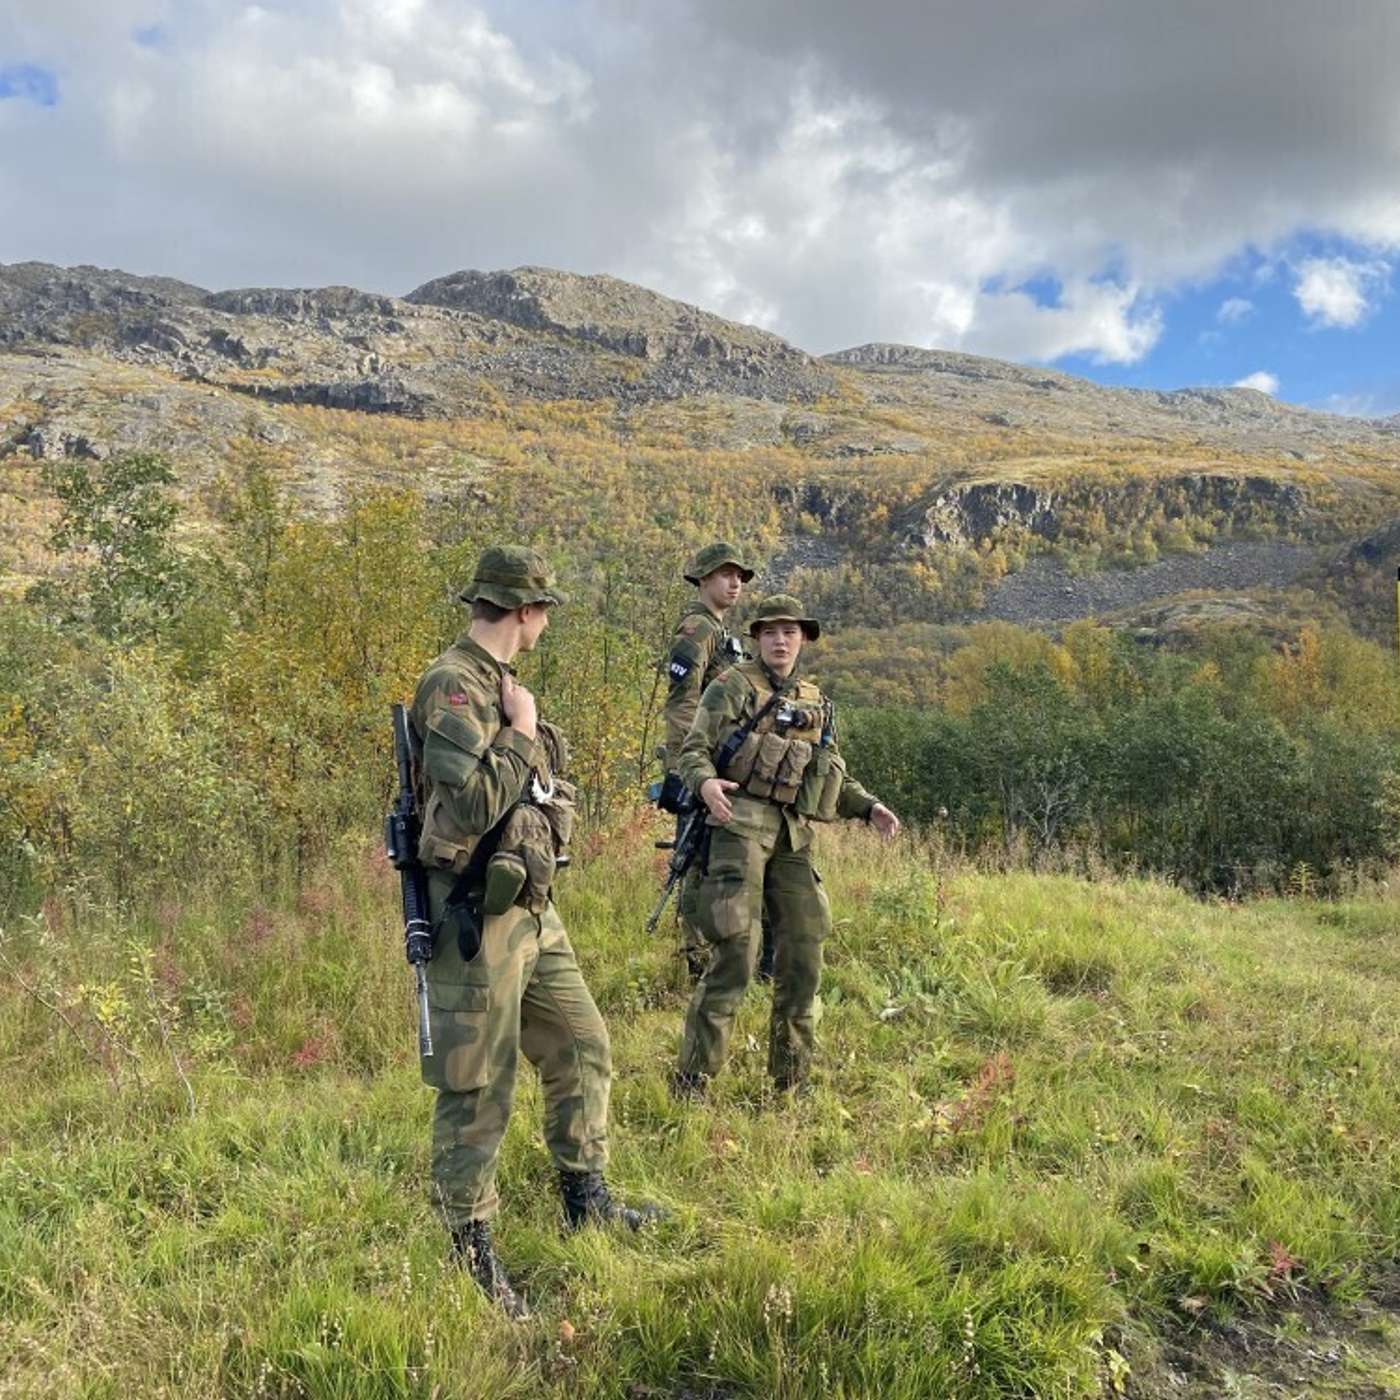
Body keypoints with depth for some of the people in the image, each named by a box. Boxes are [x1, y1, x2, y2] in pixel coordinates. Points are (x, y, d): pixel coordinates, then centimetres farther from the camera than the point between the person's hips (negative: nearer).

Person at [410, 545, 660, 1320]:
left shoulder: (500, 682, 12)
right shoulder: (452, 687, -17)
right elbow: (471, 805, -27)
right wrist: (521, 733, -18)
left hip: (530, 908, 10)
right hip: (478, 916, -9)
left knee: (582, 1047, 17)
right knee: (476, 1089, 1)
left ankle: (585, 1199, 32)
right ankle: (471, 1254, 16)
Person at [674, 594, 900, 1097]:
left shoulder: (815, 703, 20)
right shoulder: (733, 686, 2)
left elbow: (835, 775, 25)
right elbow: (693, 750, -5)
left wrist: (870, 807, 8)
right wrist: (705, 782, -26)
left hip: (794, 835, 6)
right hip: (742, 824, -6)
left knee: (804, 954, 8)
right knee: (735, 954, -11)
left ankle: (791, 1078, 22)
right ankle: (691, 1080, -2)